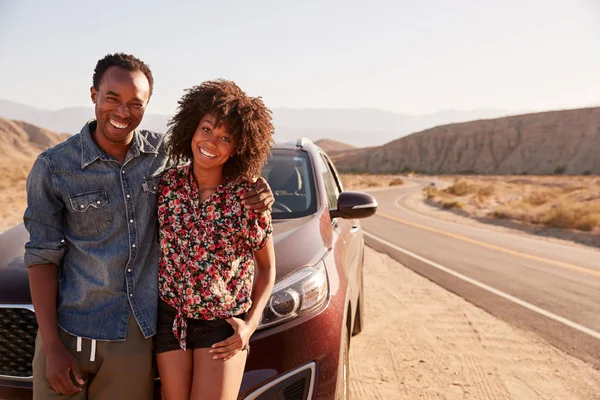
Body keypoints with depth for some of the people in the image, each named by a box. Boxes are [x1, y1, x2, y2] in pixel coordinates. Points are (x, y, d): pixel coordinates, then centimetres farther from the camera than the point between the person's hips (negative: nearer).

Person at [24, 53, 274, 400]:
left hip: (137, 336, 2)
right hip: (69, 332, -1)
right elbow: (43, 256, -5)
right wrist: (52, 347, -10)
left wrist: (257, 191, -8)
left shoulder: (163, 153, -1)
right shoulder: (53, 167, -6)